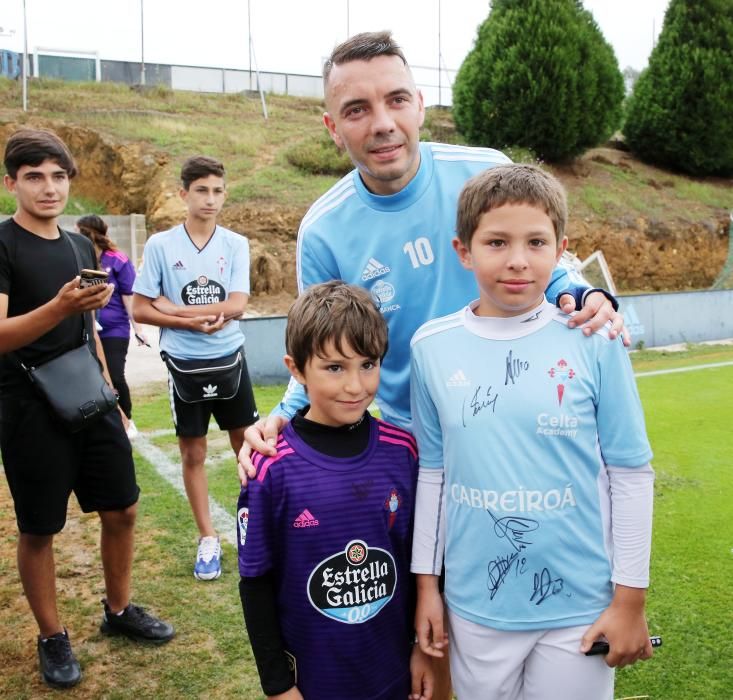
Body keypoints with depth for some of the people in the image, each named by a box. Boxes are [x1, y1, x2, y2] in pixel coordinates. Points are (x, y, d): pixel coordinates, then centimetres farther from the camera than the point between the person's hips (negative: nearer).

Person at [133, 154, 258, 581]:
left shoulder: (236, 244, -2)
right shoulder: (160, 246, -5)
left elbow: (237, 305, -12)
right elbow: (140, 310, -4)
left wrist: (175, 308, -13)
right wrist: (194, 322, -15)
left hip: (230, 358, 1)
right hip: (185, 364, 0)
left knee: (247, 444, 10)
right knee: (193, 453, 8)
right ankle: (208, 538, 22)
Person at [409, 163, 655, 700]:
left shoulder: (594, 342, -10)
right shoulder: (432, 346, -5)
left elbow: (631, 473, -4)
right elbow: (433, 472, 4)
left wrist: (630, 598, -2)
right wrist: (427, 582, 7)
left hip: (580, 604, -1)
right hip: (475, 604, 2)